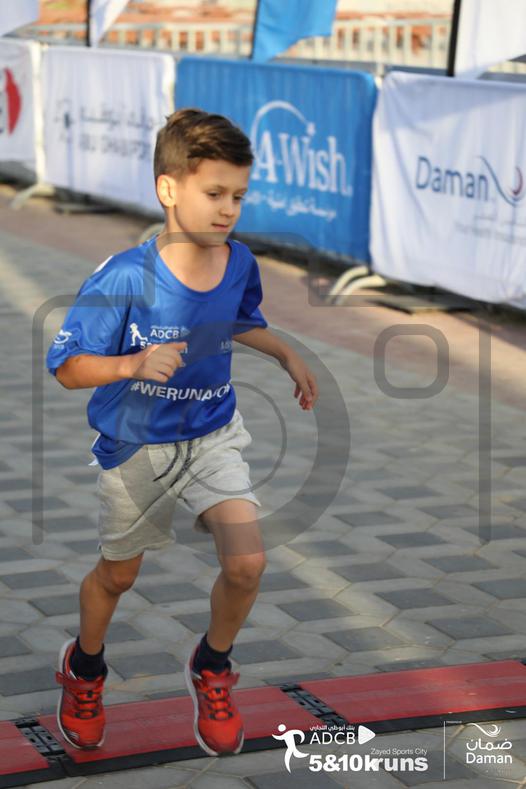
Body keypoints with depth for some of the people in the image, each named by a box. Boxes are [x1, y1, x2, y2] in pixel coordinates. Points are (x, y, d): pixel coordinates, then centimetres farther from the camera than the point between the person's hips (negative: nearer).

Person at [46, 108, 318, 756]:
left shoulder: (240, 263, -10)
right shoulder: (123, 278, -25)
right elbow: (68, 367, -21)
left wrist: (288, 356, 7)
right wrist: (134, 365, -37)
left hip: (213, 438, 3)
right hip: (137, 447, -3)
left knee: (246, 563, -15)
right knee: (117, 574, 16)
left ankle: (211, 669, 16)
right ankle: (84, 666, 48)